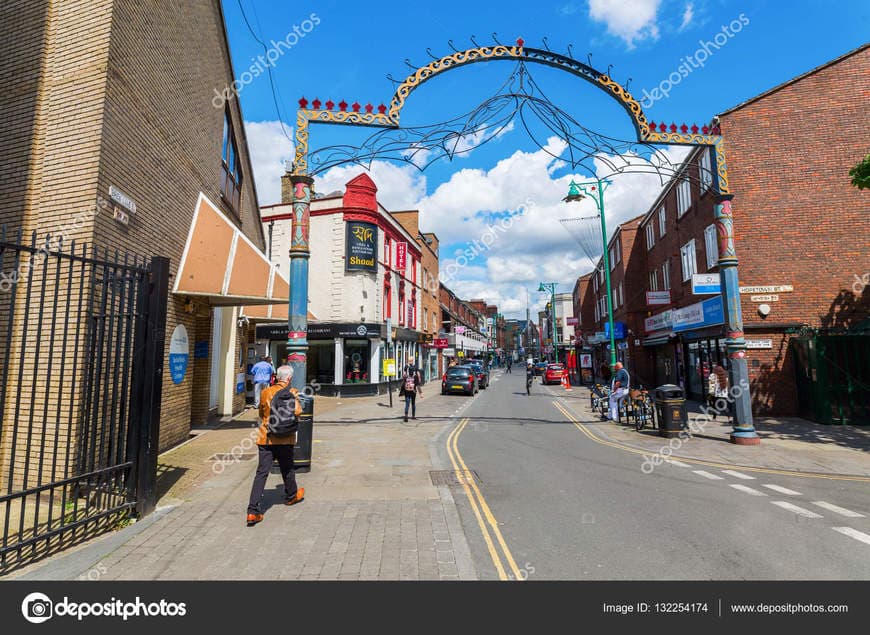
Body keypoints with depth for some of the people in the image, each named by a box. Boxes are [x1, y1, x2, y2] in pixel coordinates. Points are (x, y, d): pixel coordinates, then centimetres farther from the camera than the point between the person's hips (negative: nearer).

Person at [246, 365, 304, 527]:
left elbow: (261, 413, 16)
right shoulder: (291, 393, -6)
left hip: (265, 438, 2)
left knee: (261, 472, 0)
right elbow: (297, 412, -19)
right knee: (287, 469, 19)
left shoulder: (265, 392, 4)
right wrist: (296, 398, -1)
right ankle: (291, 496, 41)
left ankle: (253, 511, -8)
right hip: (285, 439, -2)